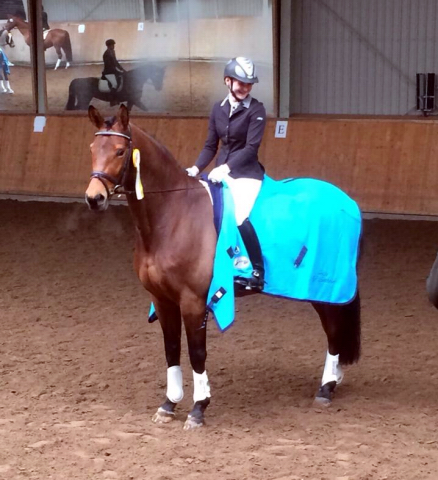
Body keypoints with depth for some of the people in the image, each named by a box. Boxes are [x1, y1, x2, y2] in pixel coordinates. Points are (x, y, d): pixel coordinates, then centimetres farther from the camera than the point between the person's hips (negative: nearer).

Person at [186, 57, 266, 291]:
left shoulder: (256, 110, -8)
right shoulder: (218, 109, 8)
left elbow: (251, 147, -16)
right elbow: (210, 146, 11)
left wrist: (226, 167, -25)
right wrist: (196, 168, -4)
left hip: (246, 174, -7)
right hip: (222, 172, 7)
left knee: (241, 217, -27)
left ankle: (258, 272, -16)